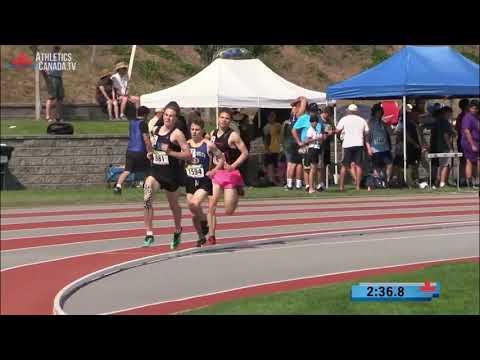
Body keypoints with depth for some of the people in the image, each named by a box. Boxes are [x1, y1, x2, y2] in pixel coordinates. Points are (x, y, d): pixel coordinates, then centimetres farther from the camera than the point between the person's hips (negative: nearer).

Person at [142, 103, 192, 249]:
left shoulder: (177, 134, -9)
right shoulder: (155, 130, 10)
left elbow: (188, 155, -15)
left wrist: (170, 152, -24)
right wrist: (150, 154, 8)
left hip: (172, 173, -4)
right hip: (156, 171, 4)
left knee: (173, 204, 15)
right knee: (147, 198, -23)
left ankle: (178, 231, 44)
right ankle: (149, 233, -22)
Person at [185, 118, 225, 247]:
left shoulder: (208, 145, -6)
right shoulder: (186, 144, 4)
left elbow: (221, 158, 3)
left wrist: (214, 171, -8)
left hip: (204, 181, -4)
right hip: (190, 181, 4)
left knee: (195, 204, -27)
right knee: (193, 214, 6)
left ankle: (204, 222, 2)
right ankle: (201, 237, 25)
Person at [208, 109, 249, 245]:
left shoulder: (233, 136, -11)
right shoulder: (213, 134, 7)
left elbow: (245, 153, -12)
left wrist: (233, 166, -20)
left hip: (230, 173, -5)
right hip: (216, 173, 5)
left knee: (229, 211, -2)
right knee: (211, 205, -9)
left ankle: (237, 193, 31)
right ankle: (211, 235, -5)